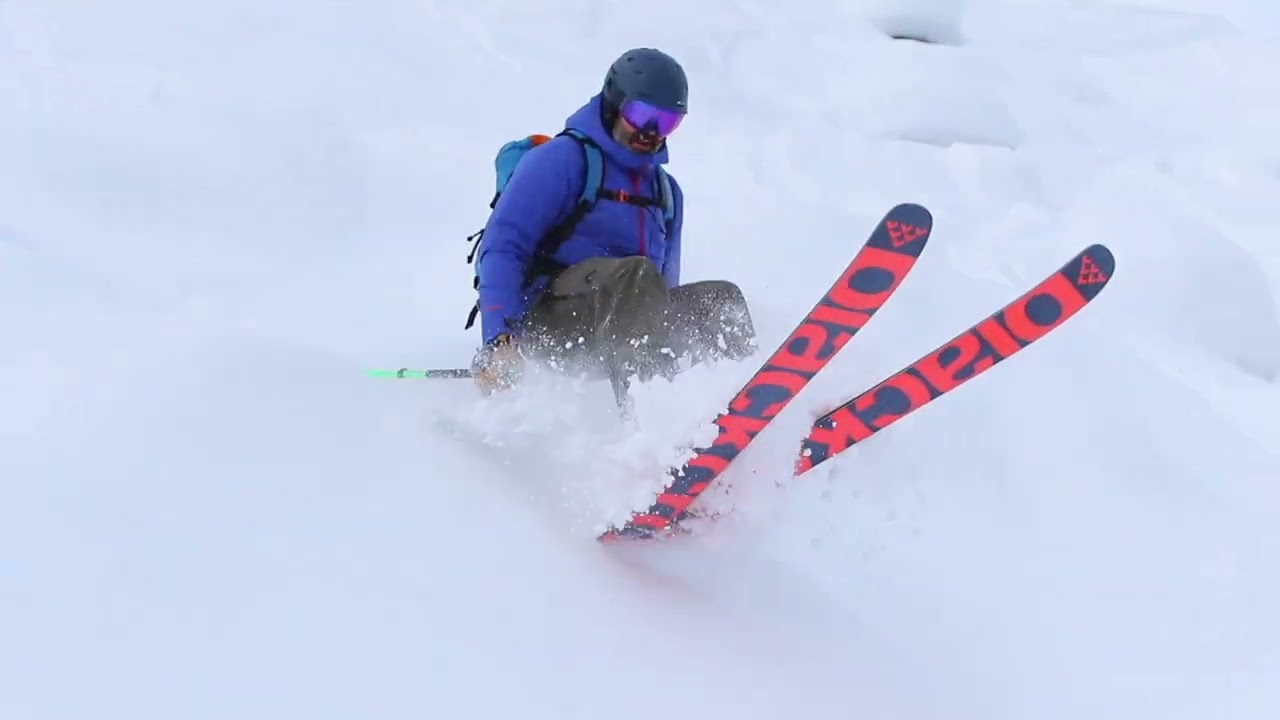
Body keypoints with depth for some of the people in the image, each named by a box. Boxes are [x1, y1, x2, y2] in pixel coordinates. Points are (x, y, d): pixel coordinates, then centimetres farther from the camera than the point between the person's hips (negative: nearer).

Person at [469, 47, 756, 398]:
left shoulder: (666, 191, 23)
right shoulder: (560, 160, 0)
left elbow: (661, 292, 28)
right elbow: (501, 248, -9)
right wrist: (499, 339, -23)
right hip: (548, 322, -7)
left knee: (721, 299, -13)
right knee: (637, 275, -33)